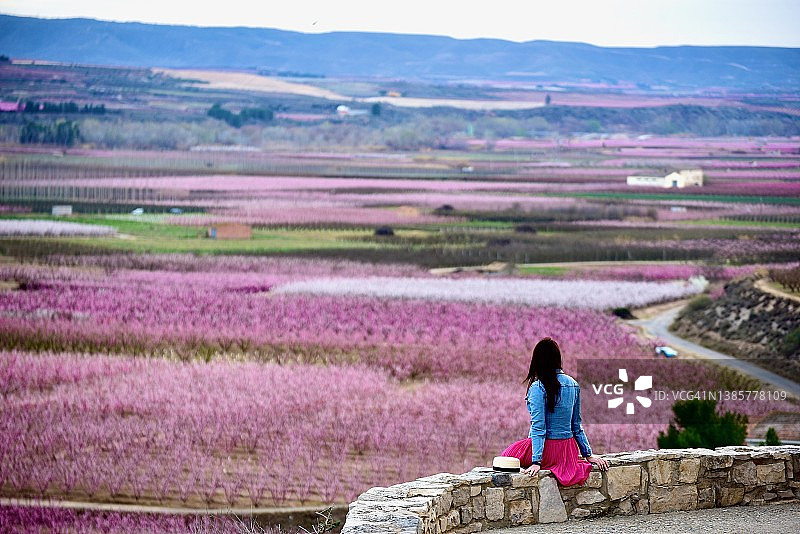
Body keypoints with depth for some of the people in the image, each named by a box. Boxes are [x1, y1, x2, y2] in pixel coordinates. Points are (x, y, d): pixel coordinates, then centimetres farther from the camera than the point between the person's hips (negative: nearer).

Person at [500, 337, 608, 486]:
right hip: (568, 450, 7)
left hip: (548, 450, -7)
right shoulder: (573, 384, 4)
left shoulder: (538, 387, -15)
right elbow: (576, 425, 10)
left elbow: (538, 427, -19)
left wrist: (536, 462, -20)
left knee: (508, 453, 18)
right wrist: (588, 455, 16)